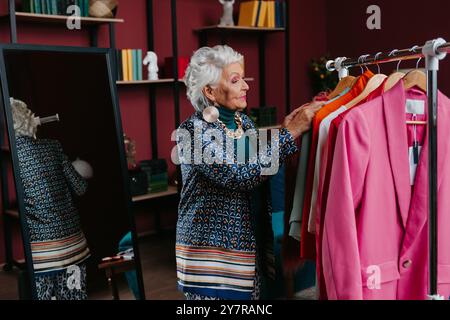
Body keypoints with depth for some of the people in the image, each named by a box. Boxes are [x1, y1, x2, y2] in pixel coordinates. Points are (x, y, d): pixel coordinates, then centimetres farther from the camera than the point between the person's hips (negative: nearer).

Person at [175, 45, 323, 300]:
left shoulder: (243, 121, 6)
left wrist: (285, 129, -5)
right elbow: (241, 175, -27)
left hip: (253, 245, 6)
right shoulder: (193, 131, -16)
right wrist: (291, 132, -24)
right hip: (212, 253, -6)